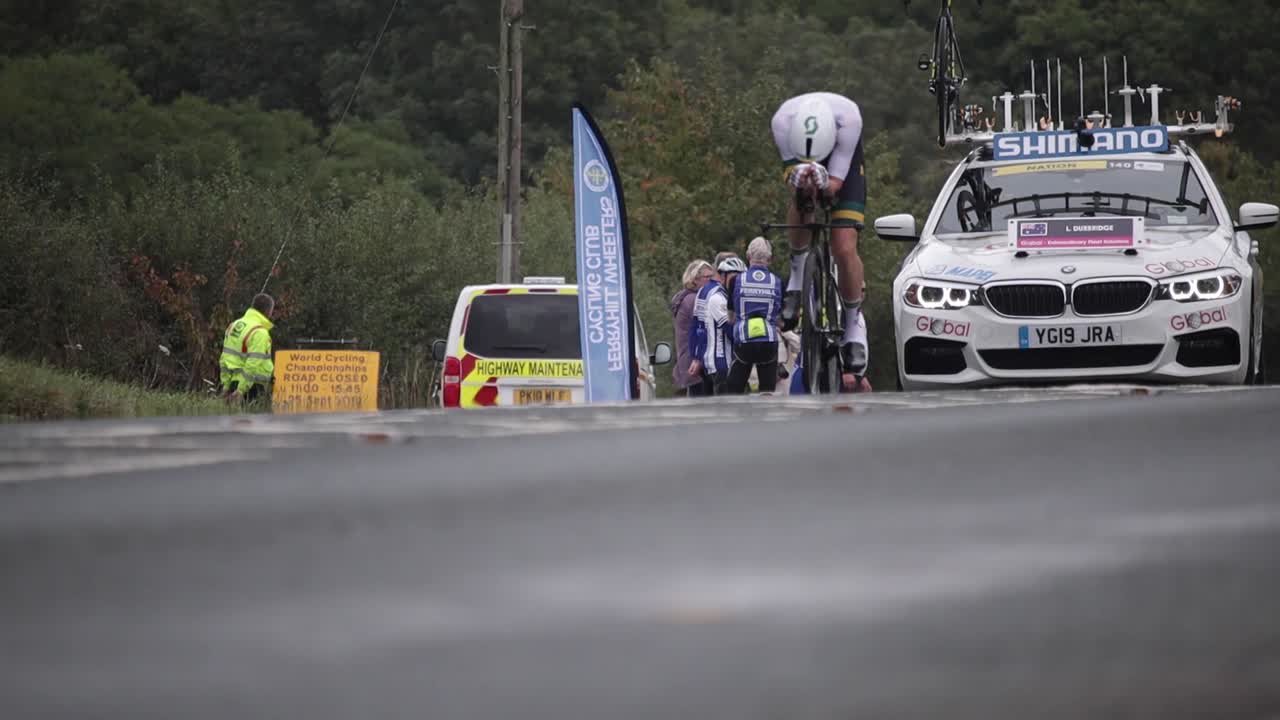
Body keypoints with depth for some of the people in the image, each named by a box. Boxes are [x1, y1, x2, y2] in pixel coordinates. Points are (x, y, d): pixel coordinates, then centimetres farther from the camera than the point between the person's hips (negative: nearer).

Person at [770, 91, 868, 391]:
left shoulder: (849, 117, -39)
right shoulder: (782, 121, -35)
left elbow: (835, 183, -31)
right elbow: (792, 169, -26)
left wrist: (823, 183, -54)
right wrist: (801, 179, -49)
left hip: (843, 163, -2)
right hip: (799, 153, 2)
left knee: (845, 247, -15)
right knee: (800, 202, -31)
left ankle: (853, 325, 1)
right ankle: (798, 274, -5)